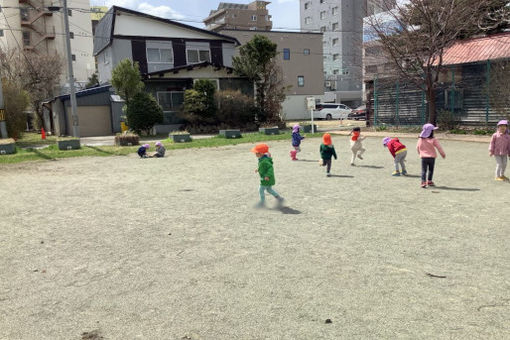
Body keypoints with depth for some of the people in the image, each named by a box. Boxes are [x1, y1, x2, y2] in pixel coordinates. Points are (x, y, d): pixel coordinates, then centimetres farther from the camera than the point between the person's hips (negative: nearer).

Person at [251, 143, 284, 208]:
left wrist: (268, 175, -35)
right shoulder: (261, 159, 6)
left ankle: (262, 203, 13)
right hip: (266, 179, 10)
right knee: (269, 189, 21)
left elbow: (270, 167, -30)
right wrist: (258, 169, 20)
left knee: (261, 190, 0)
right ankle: (279, 198, 26)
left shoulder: (265, 161, -26)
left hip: (267, 179, -10)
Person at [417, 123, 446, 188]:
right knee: (431, 170, 15)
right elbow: (439, 148, -4)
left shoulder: (420, 139, -2)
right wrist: (443, 154, 11)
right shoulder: (433, 140, -11)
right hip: (432, 157, -1)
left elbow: (417, 148, 7)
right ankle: (429, 181, 23)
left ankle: (423, 182, -11)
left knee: (423, 170, 1)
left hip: (423, 157, 2)